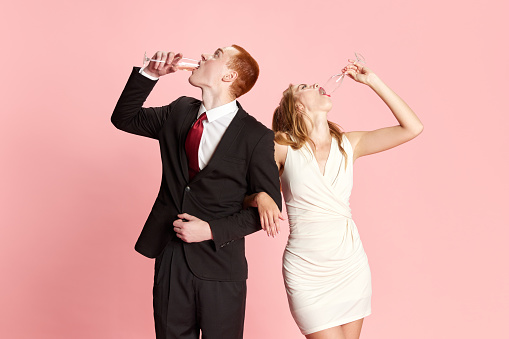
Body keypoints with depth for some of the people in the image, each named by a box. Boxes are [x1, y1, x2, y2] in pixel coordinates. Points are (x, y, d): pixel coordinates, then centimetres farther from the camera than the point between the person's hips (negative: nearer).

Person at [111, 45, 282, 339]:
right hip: (170, 259, 5)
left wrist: (212, 230, -17)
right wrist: (149, 74, 0)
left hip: (219, 270, -4)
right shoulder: (179, 112, 5)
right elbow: (124, 118, 14)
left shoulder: (256, 137, -11)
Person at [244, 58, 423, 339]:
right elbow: (246, 197, -1)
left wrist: (373, 81, 0)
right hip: (306, 271, -3)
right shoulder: (283, 148, -6)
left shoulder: (348, 144, 3)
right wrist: (261, 197, -24)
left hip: (351, 266, 4)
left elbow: (412, 128, 0)